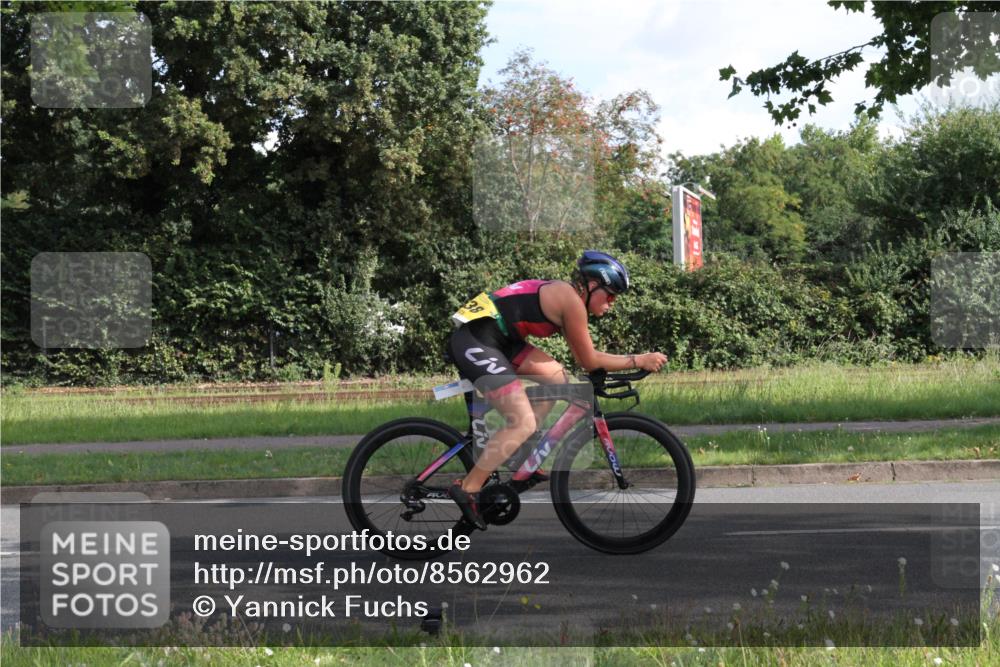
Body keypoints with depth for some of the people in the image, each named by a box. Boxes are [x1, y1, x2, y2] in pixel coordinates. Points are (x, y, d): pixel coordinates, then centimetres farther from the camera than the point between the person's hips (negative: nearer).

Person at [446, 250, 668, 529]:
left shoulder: (562, 295, 18)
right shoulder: (571, 301, -11)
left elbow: (583, 357, 24)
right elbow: (589, 361, -7)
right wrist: (639, 360, -1)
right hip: (473, 343, -11)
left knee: (556, 375, 17)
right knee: (524, 423, -15)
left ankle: (518, 454, 17)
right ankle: (467, 490, -8)